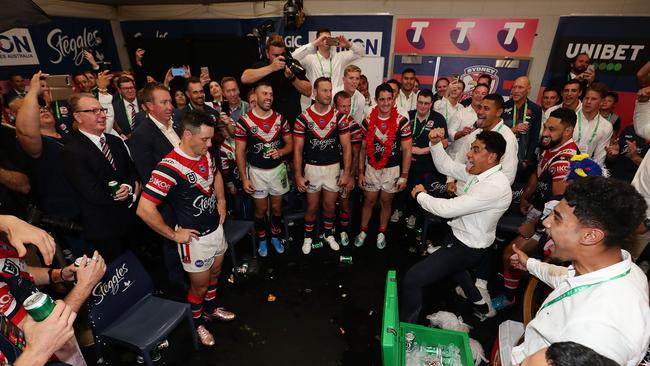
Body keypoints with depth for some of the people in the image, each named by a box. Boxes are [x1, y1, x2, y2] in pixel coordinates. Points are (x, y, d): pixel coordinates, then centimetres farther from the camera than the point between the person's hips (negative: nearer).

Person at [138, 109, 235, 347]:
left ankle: (211, 309, 53)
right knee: (199, 286, 15)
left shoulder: (206, 154, -5)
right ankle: (196, 324, 42)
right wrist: (174, 234, -19)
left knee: (214, 274, 27)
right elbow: (144, 209, -30)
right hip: (195, 238, -7)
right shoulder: (170, 167, -28)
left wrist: (221, 201, 9)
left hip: (216, 228, 7)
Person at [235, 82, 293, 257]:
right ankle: (261, 240, 34)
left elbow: (290, 144, 4)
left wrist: (280, 152, -19)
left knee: (276, 207, 15)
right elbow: (239, 151, -8)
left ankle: (275, 237, 37)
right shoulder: (244, 121, -11)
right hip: (257, 171, -2)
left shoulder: (280, 119, -2)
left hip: (278, 169, 3)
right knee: (261, 209, 12)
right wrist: (244, 178, -12)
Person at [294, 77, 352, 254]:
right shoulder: (303, 118, -8)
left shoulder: (339, 116, -4)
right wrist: (298, 176, -10)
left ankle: (329, 234, 37)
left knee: (330, 206, 14)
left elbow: (346, 146, -3)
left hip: (333, 167, 1)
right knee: (312, 206, 11)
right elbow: (297, 149, -6)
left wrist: (346, 172, -7)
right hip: (312, 168, -1)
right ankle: (308, 237, 32)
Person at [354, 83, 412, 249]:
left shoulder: (402, 121, -10)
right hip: (371, 168, 1)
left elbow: (407, 150, -7)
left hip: (392, 169, -1)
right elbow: (363, 149, 3)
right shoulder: (368, 121, -4)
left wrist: (404, 176, -9)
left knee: (386, 202, 13)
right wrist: (360, 172, 1)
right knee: (369, 201, 12)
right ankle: (363, 231, 29)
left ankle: (382, 233, 32)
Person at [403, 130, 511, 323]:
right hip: (459, 235, 10)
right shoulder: (479, 171, -4)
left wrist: (420, 195, -17)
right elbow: (445, 166, 7)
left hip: (467, 248, -10)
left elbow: (447, 209, -33)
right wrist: (435, 143, -10)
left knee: (412, 279, -13)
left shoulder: (495, 187, -31)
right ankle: (480, 303, 48)